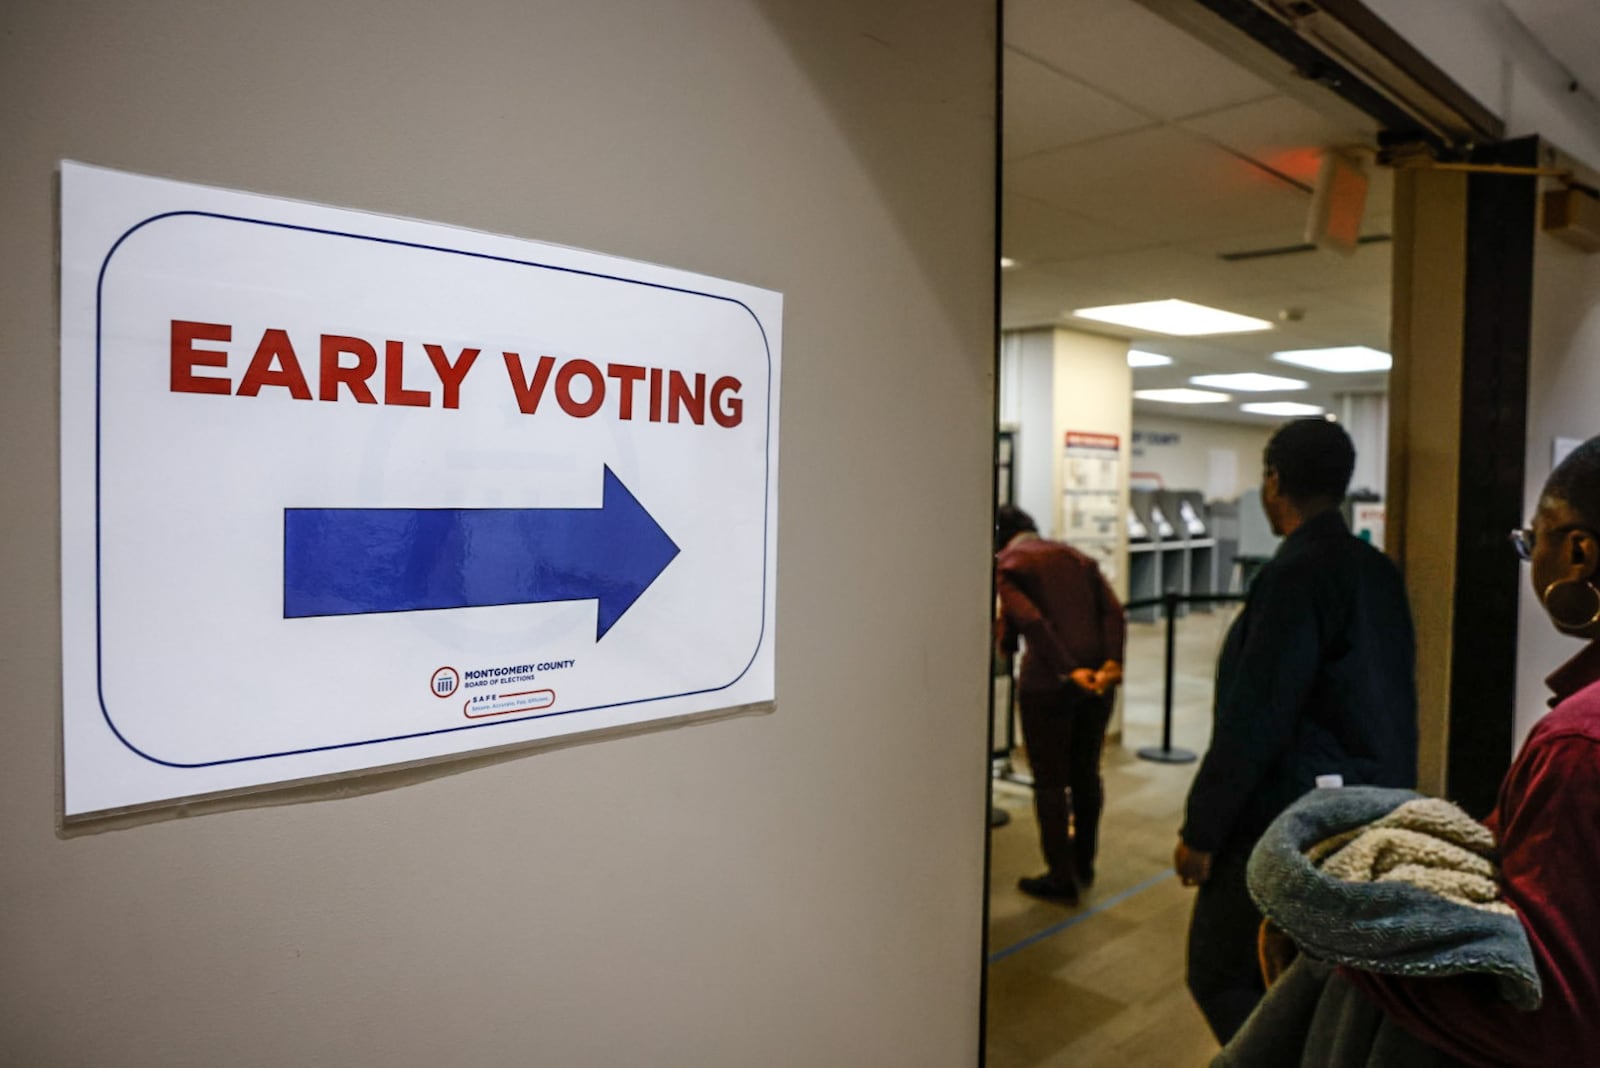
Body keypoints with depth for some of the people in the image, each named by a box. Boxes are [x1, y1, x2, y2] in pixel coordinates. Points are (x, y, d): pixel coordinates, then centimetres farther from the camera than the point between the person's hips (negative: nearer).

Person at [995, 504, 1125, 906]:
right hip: (1097, 678, 6)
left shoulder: (1005, 564, 1)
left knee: (1050, 781, 8)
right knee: (1086, 773, 20)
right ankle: (1084, 864, 35)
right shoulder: (1075, 555, 17)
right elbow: (1112, 610, 2)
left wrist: (1069, 671, -18)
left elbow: (1031, 620, -17)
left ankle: (1062, 879, 17)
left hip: (1047, 681, -6)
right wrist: (1111, 662, -9)